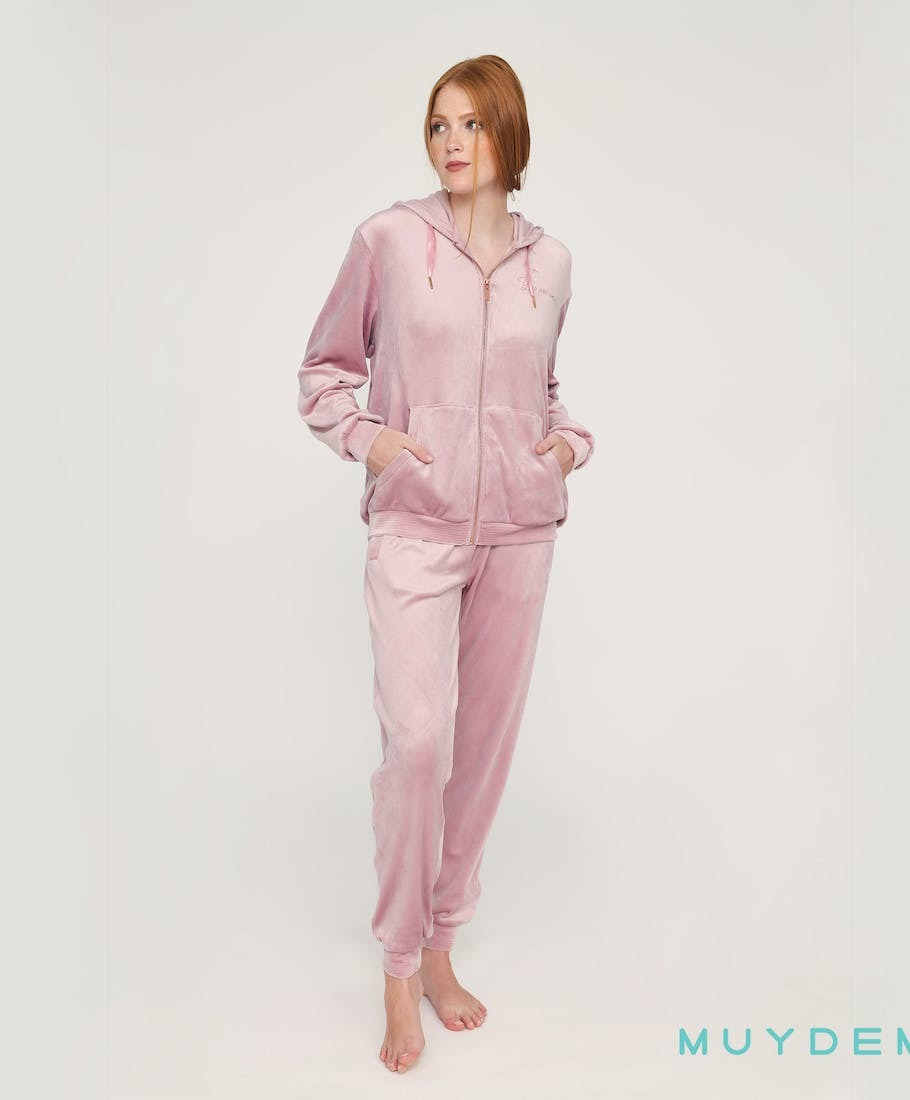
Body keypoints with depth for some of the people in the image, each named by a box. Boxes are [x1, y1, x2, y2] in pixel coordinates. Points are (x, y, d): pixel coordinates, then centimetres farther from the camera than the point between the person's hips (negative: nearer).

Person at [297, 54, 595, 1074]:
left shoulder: (549, 261, 9)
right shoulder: (388, 238, 1)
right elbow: (323, 367, 9)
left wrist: (570, 439, 4)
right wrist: (364, 436, -7)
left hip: (520, 529, 4)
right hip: (414, 527, -3)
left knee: (486, 741, 8)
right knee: (416, 740, -12)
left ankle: (441, 947, 28)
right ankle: (399, 970, 12)